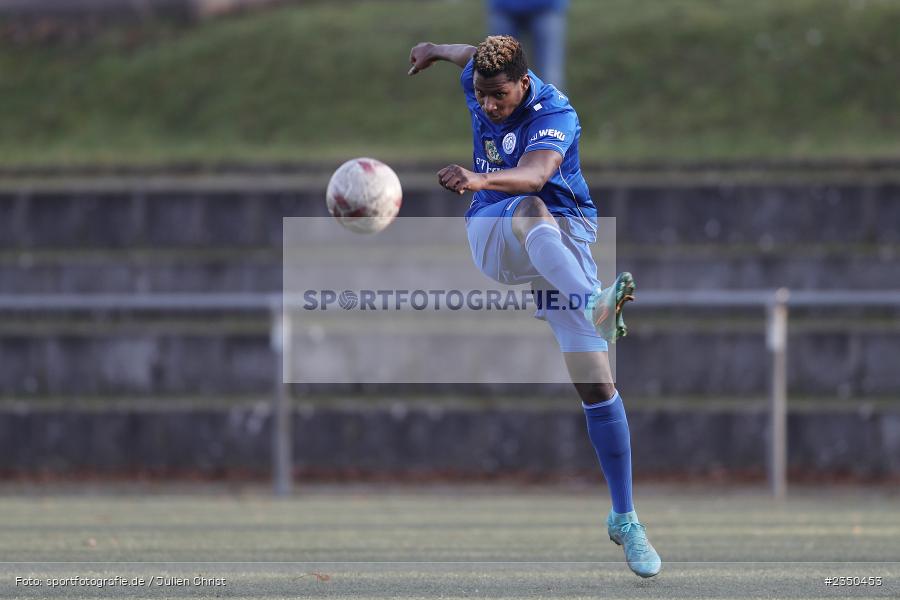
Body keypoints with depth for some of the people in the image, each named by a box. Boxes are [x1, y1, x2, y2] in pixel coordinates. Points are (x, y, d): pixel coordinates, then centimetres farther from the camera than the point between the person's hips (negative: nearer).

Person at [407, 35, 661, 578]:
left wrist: (481, 179, -61)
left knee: (596, 381, -12)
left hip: (563, 241, -3)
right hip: (492, 238, 3)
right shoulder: (479, 81, -2)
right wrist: (436, 50, 45)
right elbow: (477, 55, 25)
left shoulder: (554, 115, -21)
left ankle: (625, 519, -4)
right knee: (528, 210, -37)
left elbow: (536, 173, -42)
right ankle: (595, 308, -66)